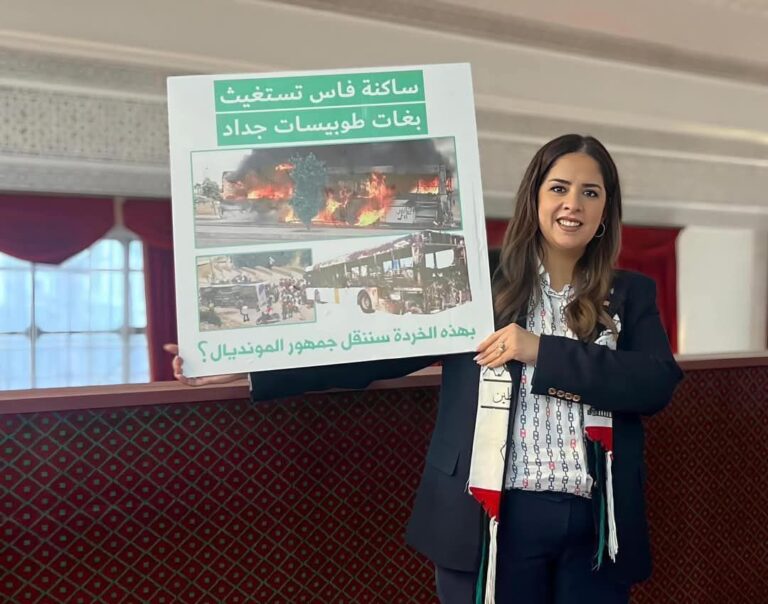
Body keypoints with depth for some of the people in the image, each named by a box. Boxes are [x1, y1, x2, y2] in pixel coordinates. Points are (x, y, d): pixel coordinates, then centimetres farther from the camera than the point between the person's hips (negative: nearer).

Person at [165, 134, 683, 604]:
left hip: (596, 527, 3)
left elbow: (659, 384, -8)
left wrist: (542, 351, -17)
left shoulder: (631, 294, 7)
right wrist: (246, 370, -12)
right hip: (492, 518, -2)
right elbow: (375, 352, -6)